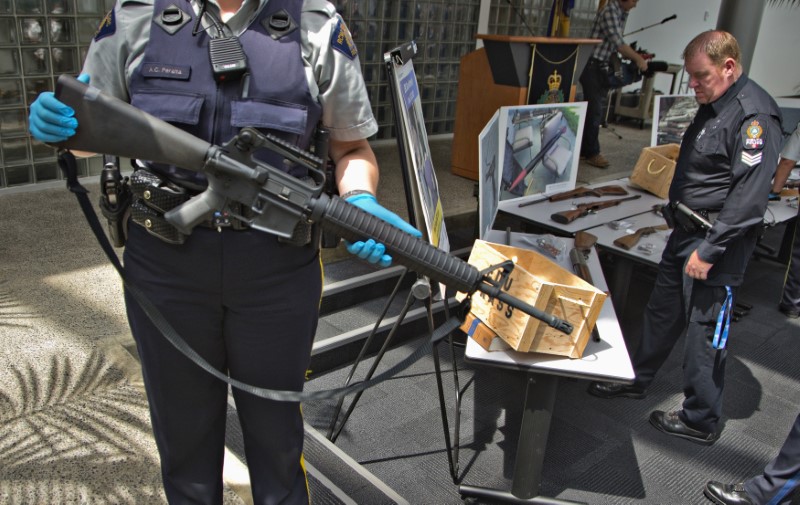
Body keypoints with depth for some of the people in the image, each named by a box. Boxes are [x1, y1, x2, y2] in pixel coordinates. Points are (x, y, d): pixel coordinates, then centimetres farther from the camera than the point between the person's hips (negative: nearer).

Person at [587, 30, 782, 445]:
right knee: (662, 312, 21)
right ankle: (636, 380, 39)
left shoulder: (753, 115, -20)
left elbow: (749, 197, -25)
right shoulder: (712, 106, 10)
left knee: (704, 332, 1)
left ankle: (701, 422, 18)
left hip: (717, 243, -9)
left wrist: (709, 250, -23)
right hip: (685, 231, 10)